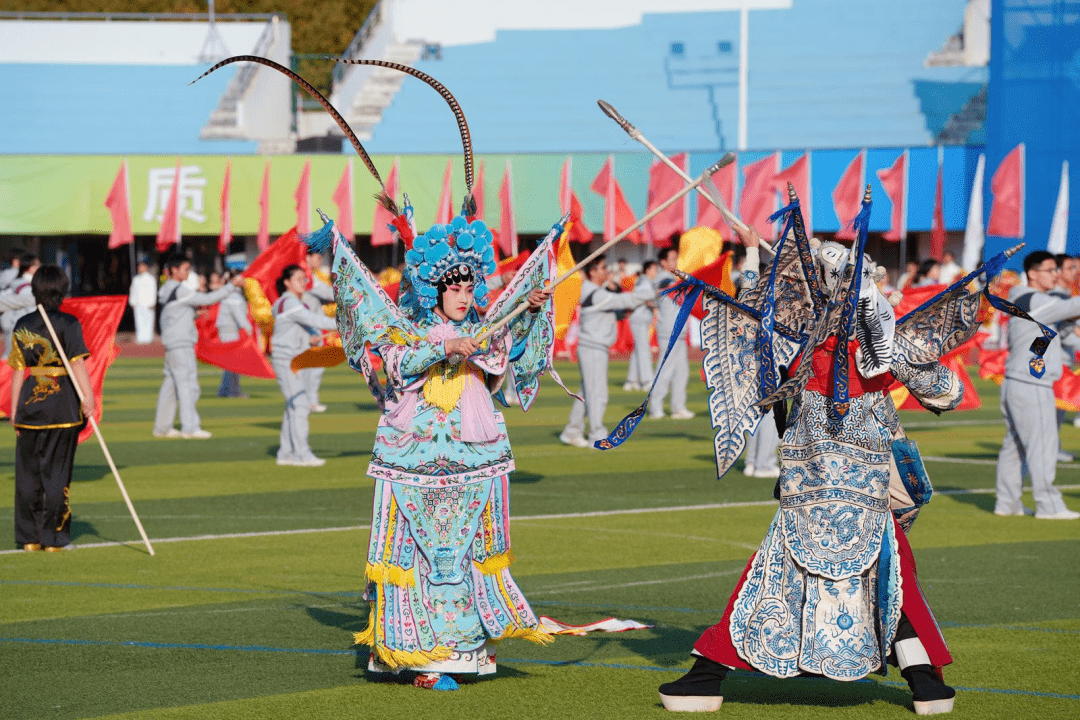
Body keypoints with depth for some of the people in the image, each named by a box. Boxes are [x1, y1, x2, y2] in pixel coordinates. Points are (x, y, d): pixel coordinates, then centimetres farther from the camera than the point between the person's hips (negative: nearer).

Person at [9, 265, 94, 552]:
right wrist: (88, 397, -18)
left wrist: (14, 411, 12)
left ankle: (29, 538, 11)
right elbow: (77, 363, -16)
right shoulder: (68, 324, -5)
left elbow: (17, 372, 7)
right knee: (57, 473, 4)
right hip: (63, 405, -3)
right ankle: (53, 538, 6)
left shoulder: (23, 325, 5)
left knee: (28, 473, 9)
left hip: (30, 406, 3)